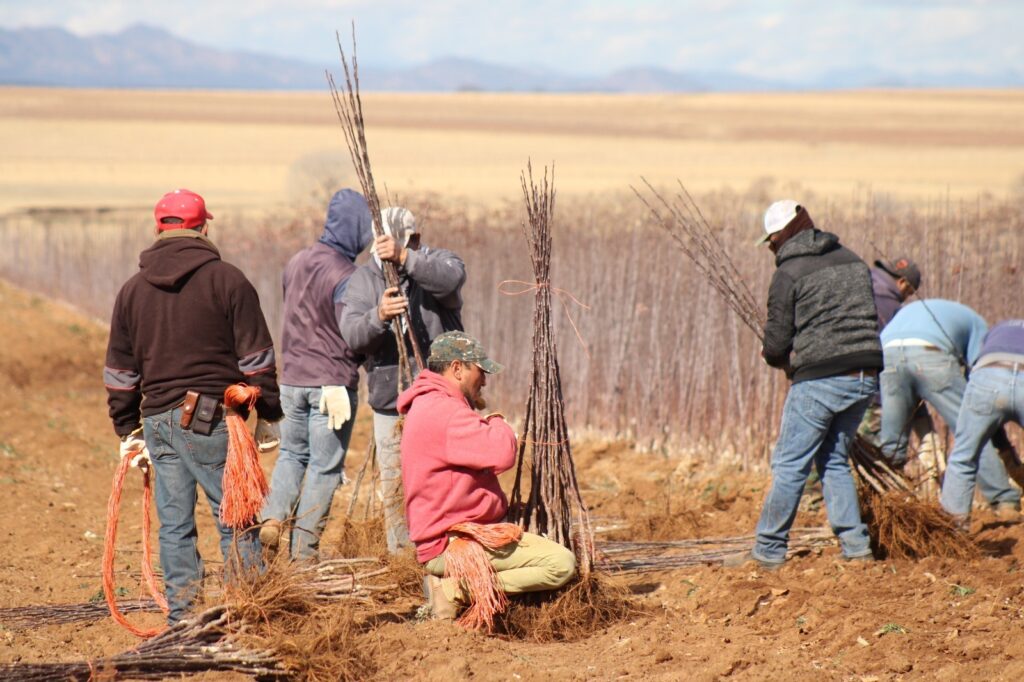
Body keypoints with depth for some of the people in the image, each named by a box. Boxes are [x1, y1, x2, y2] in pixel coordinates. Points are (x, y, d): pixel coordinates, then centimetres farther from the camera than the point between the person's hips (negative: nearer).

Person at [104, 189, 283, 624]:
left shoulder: (133, 290, 12)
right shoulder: (227, 280, -2)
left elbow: (119, 371, 15)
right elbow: (256, 357, -3)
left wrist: (128, 430, 22)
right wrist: (268, 417, 4)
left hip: (158, 420, 4)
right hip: (213, 420, -4)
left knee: (174, 525, 8)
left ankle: (181, 620, 9)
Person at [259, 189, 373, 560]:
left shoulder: (296, 263, 5)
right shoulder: (344, 276, -17)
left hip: (291, 378, 6)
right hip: (332, 383, -6)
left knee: (292, 453, 21)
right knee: (325, 466, 3)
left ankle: (273, 516, 0)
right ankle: (304, 549, 5)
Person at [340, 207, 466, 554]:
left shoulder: (437, 262, 0)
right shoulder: (363, 279, 3)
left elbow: (450, 279, -27)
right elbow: (352, 334, -13)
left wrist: (405, 258, -41)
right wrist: (378, 316, -35)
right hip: (391, 404, 2)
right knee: (395, 491, 2)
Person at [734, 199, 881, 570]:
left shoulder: (789, 273, -5)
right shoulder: (853, 261, 14)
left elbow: (777, 341, -5)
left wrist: (775, 355, 20)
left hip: (819, 380, -6)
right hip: (864, 378, 6)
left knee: (790, 465, 2)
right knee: (835, 461, 18)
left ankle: (769, 550, 6)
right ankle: (855, 545, 11)